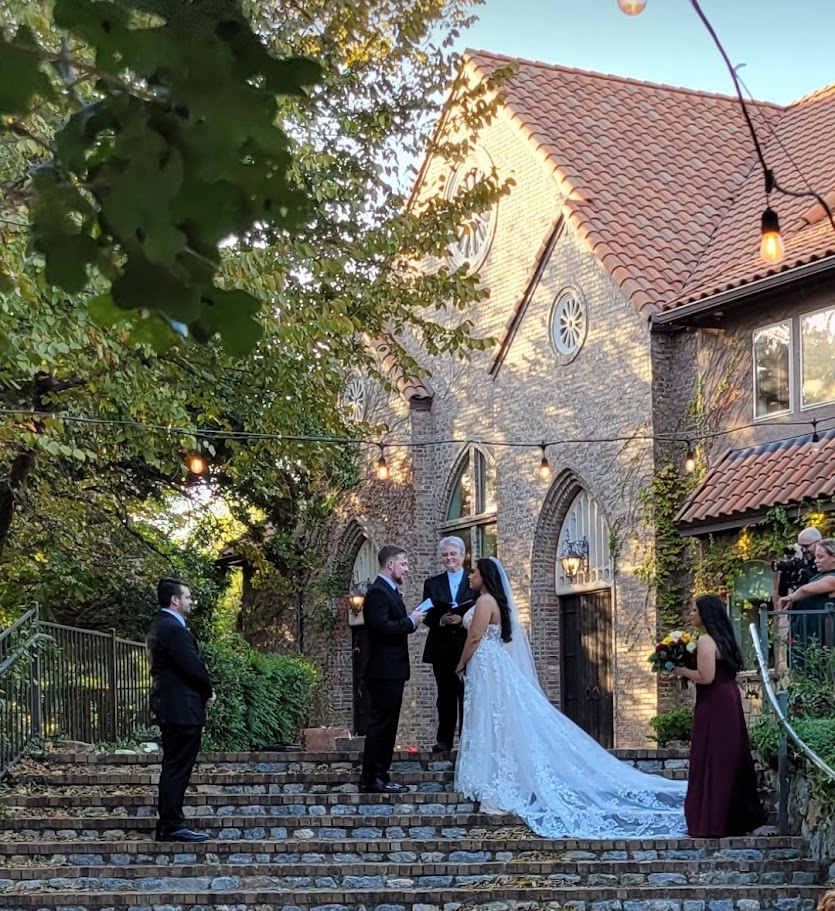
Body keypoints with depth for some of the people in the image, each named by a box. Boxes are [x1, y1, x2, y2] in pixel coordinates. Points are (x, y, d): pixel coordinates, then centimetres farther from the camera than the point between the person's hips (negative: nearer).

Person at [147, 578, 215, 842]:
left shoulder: (160, 626, 16)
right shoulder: (174, 629, -17)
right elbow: (194, 667, -20)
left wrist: (203, 691, 8)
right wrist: (208, 693, -2)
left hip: (169, 708, 11)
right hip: (182, 709, -11)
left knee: (173, 768, 14)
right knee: (178, 769, -7)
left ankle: (168, 825, 18)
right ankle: (172, 826, -5)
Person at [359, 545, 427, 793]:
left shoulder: (391, 591, 19)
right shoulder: (378, 592, -14)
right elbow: (380, 627, -25)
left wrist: (411, 620, 7)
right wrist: (410, 622, -16)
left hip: (393, 670, 11)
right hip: (383, 670, -11)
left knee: (388, 725, 12)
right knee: (380, 724, -8)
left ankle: (381, 775, 17)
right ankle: (371, 778, -6)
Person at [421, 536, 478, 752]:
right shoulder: (432, 583, 11)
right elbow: (427, 616, 5)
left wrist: (463, 620, -17)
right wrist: (441, 620, -15)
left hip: (468, 647, -2)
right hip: (442, 648, 2)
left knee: (467, 694, 1)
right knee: (445, 696, 5)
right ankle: (444, 740, 8)